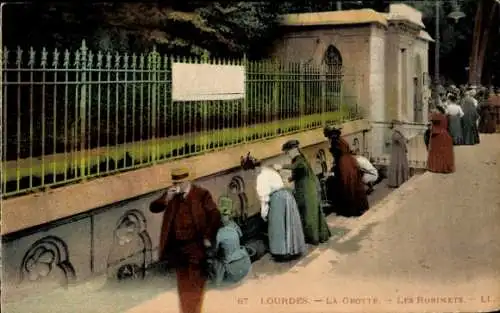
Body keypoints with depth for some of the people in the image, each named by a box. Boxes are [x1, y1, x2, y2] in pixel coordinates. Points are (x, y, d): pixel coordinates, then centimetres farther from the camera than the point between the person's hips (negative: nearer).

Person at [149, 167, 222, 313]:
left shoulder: (201, 194, -5)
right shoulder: (171, 194, 7)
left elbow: (215, 215, -5)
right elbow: (153, 208, 0)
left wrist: (208, 237, -8)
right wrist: (167, 198, -16)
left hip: (195, 245, -4)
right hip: (177, 246, 4)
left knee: (195, 284, -2)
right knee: (183, 283, 14)